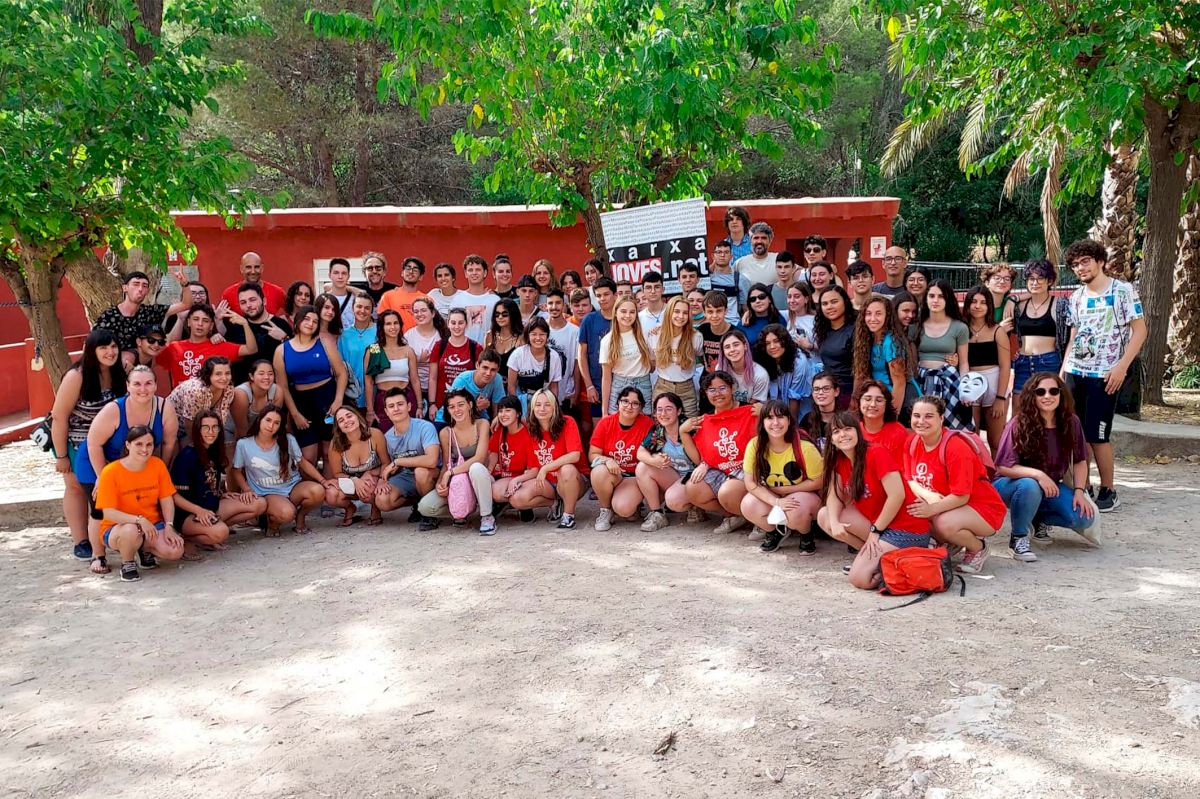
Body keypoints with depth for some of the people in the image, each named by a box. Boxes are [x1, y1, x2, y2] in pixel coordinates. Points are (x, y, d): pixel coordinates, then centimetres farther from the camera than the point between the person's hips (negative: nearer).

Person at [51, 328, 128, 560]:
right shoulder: (76, 376, -24)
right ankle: (80, 542, 13)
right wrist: (61, 456, -19)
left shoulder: (117, 375, -9)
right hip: (75, 444, -4)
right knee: (77, 487, 7)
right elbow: (59, 416, -21)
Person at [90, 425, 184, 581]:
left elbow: (166, 500, -1)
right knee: (131, 531, -40)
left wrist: (169, 527, -16)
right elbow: (109, 512, -19)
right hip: (117, 528, -4)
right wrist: (139, 520, -32)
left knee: (176, 551, -22)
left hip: (152, 525, 4)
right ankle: (127, 563, -7)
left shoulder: (158, 465, -4)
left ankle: (146, 549, 13)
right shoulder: (111, 471, -16)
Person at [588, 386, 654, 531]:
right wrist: (607, 460, -23)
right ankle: (605, 511, -6)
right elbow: (593, 455, -2)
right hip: (610, 474, 2)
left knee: (623, 508, -30)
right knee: (599, 471, -35)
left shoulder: (646, 424, -7)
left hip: (634, 476, -2)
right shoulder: (605, 423, -4)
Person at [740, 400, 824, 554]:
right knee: (748, 506, -27)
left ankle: (806, 535, 3)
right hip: (769, 498, 3)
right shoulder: (755, 445, -17)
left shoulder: (804, 447, -25)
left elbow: (817, 482, -13)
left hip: (803, 495, -3)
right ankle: (776, 531, 6)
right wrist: (776, 502, -28)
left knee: (796, 512, -36)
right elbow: (750, 483, -15)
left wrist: (782, 490, -16)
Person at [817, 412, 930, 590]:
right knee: (824, 515, -4)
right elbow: (834, 494, 4)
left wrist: (875, 530, -13)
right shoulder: (839, 460, 5)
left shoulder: (876, 454, -18)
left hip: (905, 529, -8)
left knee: (860, 579, -19)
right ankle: (873, 556, 4)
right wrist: (834, 522, -17)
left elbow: (897, 495, -21)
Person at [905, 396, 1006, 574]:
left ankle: (978, 548, -1)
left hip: (983, 508, -6)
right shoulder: (912, 443, -3)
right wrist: (928, 495, -24)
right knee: (910, 511, -18)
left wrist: (931, 509, -32)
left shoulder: (956, 448, -24)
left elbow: (961, 496, -24)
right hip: (948, 506, 6)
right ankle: (948, 544, 8)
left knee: (945, 523, -35)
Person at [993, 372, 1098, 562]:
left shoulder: (1071, 423, -6)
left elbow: (1080, 461, 4)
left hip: (1051, 486, 4)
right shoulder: (1019, 424, -19)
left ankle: (1039, 519, 13)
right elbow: (1003, 467, -21)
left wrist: (1079, 491, -11)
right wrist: (1038, 474, -33)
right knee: (1029, 486, -39)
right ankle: (1018, 538, -15)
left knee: (1085, 517, -18)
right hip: (1012, 484, -4)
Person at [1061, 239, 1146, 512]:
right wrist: (1063, 369, 10)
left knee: (1097, 435, -6)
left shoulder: (1123, 291, -4)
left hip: (1104, 375, -5)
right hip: (1074, 372, 5)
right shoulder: (1076, 297, 12)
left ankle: (1108, 492, 8)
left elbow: (1139, 330, -7)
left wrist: (1121, 366, -15)